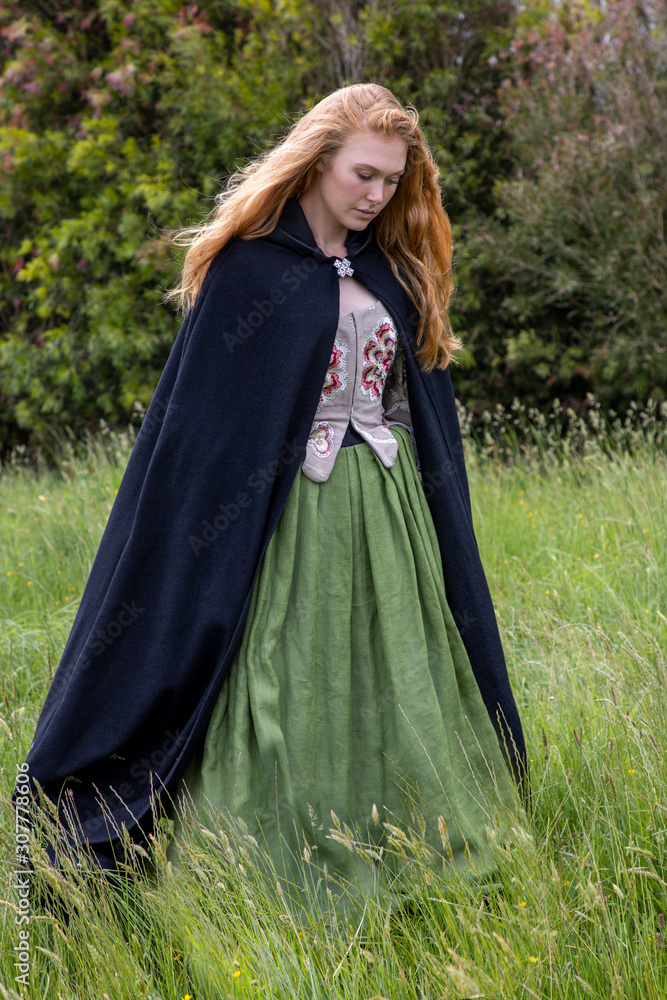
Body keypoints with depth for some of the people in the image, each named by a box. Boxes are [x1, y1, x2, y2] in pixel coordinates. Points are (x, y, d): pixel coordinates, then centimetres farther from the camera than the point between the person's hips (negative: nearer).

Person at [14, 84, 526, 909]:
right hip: (288, 522, -5)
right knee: (289, 703, -2)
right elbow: (201, 405, -6)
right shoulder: (252, 263, -5)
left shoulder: (392, 271, 11)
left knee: (389, 710, 7)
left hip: (389, 523, 5)